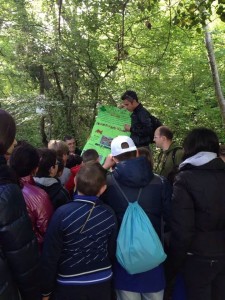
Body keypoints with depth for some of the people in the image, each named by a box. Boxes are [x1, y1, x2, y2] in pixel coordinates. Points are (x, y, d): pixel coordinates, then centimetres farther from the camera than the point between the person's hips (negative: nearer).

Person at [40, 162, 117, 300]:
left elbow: (50, 255, -16)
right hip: (102, 281, 3)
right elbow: (112, 251, -1)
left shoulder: (62, 213, -22)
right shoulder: (109, 214, -13)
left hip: (69, 285, -2)